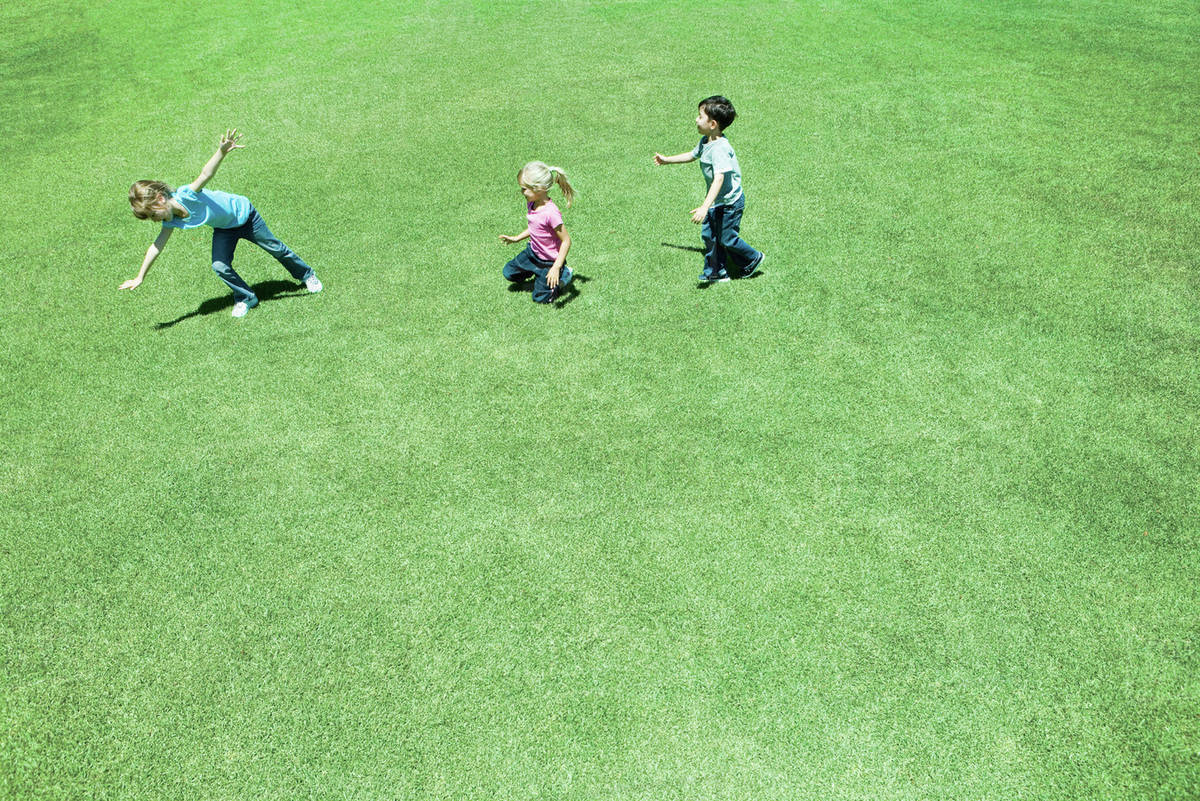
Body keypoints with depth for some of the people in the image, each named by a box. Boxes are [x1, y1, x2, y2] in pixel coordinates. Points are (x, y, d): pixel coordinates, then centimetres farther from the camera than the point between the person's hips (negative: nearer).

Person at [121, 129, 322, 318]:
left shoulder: (186, 195, -36)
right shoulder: (172, 221, -16)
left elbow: (205, 175, -52)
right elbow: (157, 246, -9)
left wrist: (221, 152, -69)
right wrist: (139, 278, -8)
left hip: (243, 213, -5)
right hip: (224, 230, 5)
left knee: (275, 248, 12)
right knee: (219, 266, -13)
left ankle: (306, 275, 36)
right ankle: (245, 298, 9)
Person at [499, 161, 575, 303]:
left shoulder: (551, 213, -34)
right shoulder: (531, 204, -8)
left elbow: (566, 241, -28)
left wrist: (556, 267, -30)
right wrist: (517, 238, 13)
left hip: (549, 260, -8)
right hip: (532, 252, 8)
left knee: (540, 298, 5)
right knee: (509, 272, 14)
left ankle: (565, 274, 22)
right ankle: (537, 272, 29)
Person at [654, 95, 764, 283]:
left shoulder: (719, 148, -30)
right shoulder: (705, 141, 1)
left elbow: (719, 179, -40)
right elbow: (692, 155, 22)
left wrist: (704, 207, -48)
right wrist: (667, 160, 31)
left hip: (730, 202, -9)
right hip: (716, 201, 9)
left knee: (726, 239, 4)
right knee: (708, 235, 13)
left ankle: (753, 259, 29)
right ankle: (716, 272, 28)